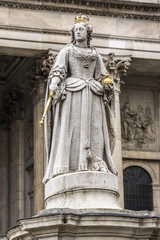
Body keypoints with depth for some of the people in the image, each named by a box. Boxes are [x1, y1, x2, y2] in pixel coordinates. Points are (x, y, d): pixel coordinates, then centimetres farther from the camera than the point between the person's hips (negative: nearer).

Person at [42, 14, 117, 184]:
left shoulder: (95, 55, 23)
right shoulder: (67, 51, 15)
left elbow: (102, 78, 20)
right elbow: (58, 69, 1)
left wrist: (108, 90, 3)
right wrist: (54, 82, -18)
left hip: (93, 96, 3)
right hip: (72, 93, -3)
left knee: (94, 128, -9)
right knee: (72, 126, -15)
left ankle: (95, 165, -16)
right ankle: (71, 165, -23)